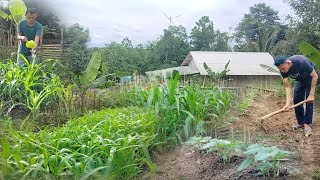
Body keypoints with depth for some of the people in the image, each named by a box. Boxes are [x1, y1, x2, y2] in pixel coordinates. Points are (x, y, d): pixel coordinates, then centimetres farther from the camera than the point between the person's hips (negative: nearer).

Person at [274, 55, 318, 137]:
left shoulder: (301, 62, -41)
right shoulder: (283, 70, -25)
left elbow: (315, 76, -29)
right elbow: (288, 86, -21)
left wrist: (311, 94, -28)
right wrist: (288, 103, -31)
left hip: (310, 78, -5)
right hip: (300, 80, 5)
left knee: (309, 100, -13)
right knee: (296, 100, 1)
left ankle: (307, 125, -7)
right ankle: (301, 122, 13)